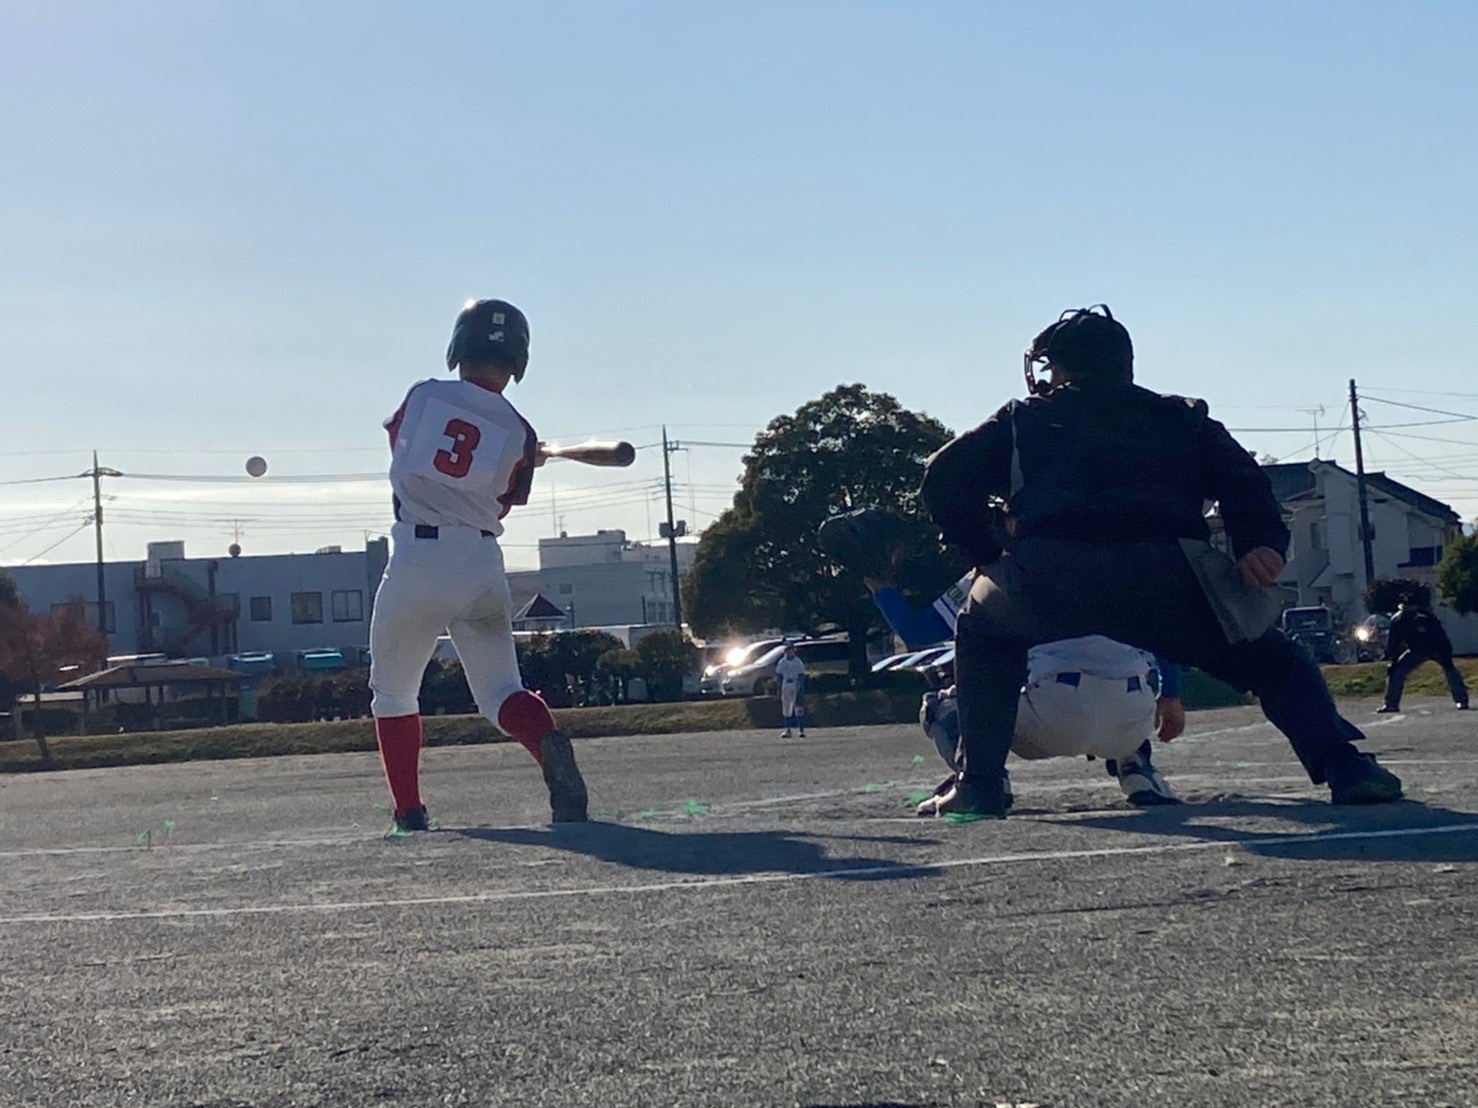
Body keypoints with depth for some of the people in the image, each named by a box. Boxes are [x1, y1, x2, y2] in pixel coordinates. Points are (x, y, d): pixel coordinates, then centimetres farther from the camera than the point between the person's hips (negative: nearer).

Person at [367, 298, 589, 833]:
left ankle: (409, 810, 13)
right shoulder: (519, 434, 3)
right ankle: (548, 741, -27)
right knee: (501, 693, 5)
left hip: (414, 560, -1)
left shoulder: (422, 395, 3)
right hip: (481, 564, 1)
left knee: (393, 693, 17)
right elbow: (501, 506, 11)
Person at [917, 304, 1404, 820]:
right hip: (1168, 573, 1)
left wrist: (988, 555, 29)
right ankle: (1343, 766, -1)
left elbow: (944, 478, 24)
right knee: (1270, 658, 22)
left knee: (984, 628, 32)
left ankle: (978, 786, 21)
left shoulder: (1026, 419, 31)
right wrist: (1262, 543, 4)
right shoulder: (1181, 417, 33)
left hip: (1048, 580, 0)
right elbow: (1240, 474, 16)